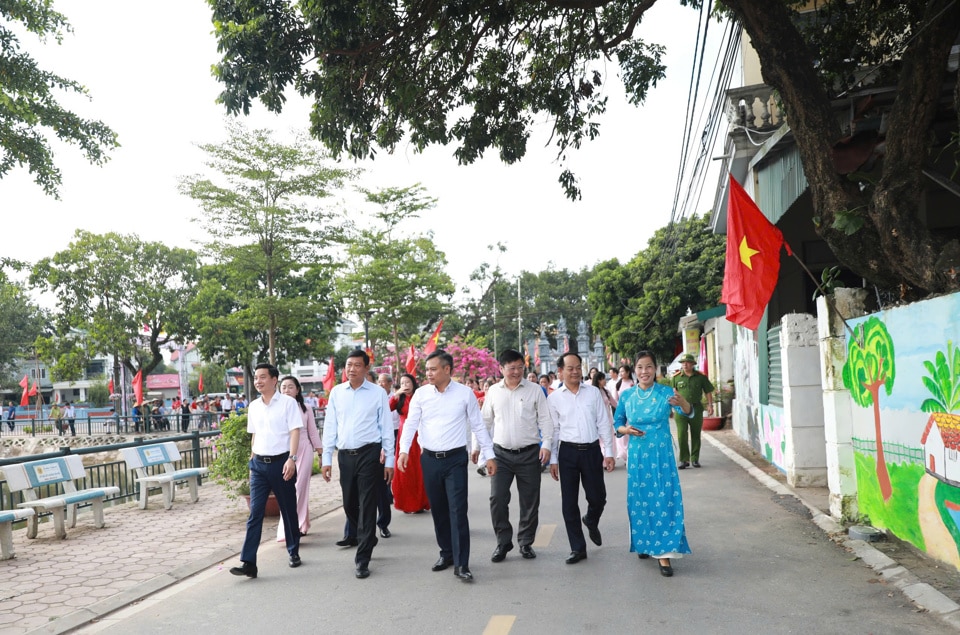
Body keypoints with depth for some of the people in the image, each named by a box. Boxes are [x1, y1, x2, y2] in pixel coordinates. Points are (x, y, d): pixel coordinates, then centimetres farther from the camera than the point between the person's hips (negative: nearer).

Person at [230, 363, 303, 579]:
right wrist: (252, 461, 15)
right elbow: (254, 436, 18)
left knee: (288, 510, 9)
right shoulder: (253, 406, 10)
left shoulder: (287, 402, -6)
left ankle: (294, 552, 26)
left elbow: (295, 431, -10)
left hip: (281, 462, -4)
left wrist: (291, 459, -20)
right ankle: (248, 562, -4)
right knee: (255, 513, -3)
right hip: (259, 464, 4)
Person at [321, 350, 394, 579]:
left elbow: (386, 428, 0)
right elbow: (330, 427, 8)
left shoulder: (378, 393, -3)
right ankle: (367, 539, 40)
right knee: (349, 505, 14)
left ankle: (362, 559, 7)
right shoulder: (336, 392, 6)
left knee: (367, 507, -2)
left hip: (369, 454, -4)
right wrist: (326, 459, 5)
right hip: (344, 455, 4)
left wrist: (389, 460, -2)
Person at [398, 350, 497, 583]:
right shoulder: (421, 394, 1)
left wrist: (489, 455, 0)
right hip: (429, 459, 3)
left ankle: (461, 564, -1)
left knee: (458, 510, -7)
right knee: (438, 510, 12)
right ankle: (446, 553, 29)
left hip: (455, 459, -3)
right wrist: (404, 450, -18)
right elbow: (411, 423, -3)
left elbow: (478, 426, 2)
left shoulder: (465, 393, -3)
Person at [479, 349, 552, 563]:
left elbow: (545, 419, -1)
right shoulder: (493, 391, 5)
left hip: (529, 453, -1)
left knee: (529, 501, 6)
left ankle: (525, 543, 22)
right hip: (501, 453, 1)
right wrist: (477, 446, 11)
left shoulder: (535, 390, -1)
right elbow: (485, 421, 13)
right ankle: (503, 542, 13)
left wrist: (546, 444, -11)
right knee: (497, 499, -3)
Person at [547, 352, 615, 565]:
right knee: (569, 503, 5)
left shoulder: (593, 392, 1)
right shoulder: (554, 398, 0)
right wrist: (553, 460, 4)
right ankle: (578, 548, 19)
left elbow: (604, 424, 3)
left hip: (592, 451, 0)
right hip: (568, 452, 0)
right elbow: (553, 430, 4)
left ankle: (591, 522, 43)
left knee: (597, 497, 7)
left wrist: (609, 453, -1)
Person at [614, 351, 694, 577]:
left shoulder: (666, 393, -8)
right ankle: (644, 544, 31)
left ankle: (663, 552, 2)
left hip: (661, 455, -3)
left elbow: (686, 412, -23)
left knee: (663, 500, -4)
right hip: (637, 454, 3)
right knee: (640, 499, 11)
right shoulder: (626, 395, 1)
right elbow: (617, 423, 8)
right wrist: (625, 429, -15)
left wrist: (683, 403, -46)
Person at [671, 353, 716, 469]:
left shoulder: (701, 377, 3)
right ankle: (684, 460, 0)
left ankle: (695, 459, 20)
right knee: (682, 435, -7)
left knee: (696, 435, 9)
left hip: (696, 408, 1)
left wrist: (710, 404, -2)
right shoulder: (676, 377, 3)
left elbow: (708, 391, 8)